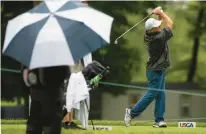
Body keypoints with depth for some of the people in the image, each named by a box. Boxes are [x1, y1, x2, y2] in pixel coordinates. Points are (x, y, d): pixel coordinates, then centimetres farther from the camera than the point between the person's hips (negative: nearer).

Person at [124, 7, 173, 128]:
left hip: (158, 70, 9)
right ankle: (132, 113, 0)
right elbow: (170, 23, -12)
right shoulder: (160, 37, -24)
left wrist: (158, 13, 2)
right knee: (152, 94, -5)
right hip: (157, 71, -9)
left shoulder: (148, 35, -2)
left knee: (161, 94, 7)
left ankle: (159, 120, 5)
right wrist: (161, 13, -3)